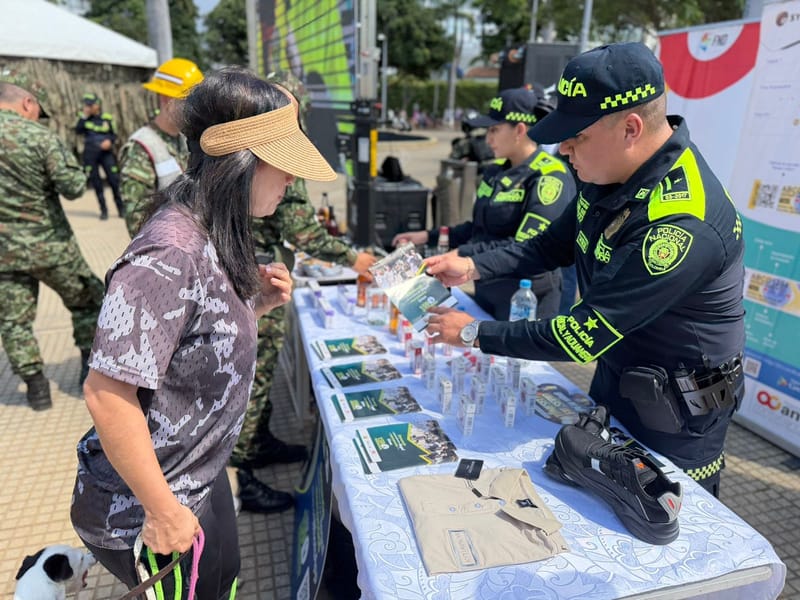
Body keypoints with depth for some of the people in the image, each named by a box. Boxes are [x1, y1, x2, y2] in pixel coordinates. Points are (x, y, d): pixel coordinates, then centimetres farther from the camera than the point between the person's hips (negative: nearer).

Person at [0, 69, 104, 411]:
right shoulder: (40, 137, -13)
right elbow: (74, 187, -19)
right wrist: (70, 168, 0)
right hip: (50, 245, -3)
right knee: (88, 301, 16)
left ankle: (35, 386, 17)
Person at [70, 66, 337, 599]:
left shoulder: (215, 235, -2)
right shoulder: (169, 255, -30)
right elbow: (108, 393, -29)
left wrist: (258, 302, -9)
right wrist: (163, 510, -21)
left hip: (202, 475, 8)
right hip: (144, 508, -8)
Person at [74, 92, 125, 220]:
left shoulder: (107, 118, 4)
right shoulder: (84, 117, 5)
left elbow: (114, 135, 11)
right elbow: (78, 131, -9)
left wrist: (110, 141, -9)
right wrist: (84, 116, -12)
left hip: (106, 152, -1)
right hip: (90, 153, 1)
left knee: (114, 180, -7)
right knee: (96, 183, 4)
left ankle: (121, 208, 5)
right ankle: (103, 210, 12)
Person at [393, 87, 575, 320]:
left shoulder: (549, 178, -18)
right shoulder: (498, 170, 6)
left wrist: (462, 254, -26)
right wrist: (429, 237, 7)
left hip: (525, 300, -7)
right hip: (485, 290, 8)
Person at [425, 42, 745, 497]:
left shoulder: (681, 225, -35)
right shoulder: (611, 170, -8)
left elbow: (582, 335, -32)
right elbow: (558, 243, 5)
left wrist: (476, 334, -22)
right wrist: (473, 267, -7)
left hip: (675, 411, -7)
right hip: (614, 375, 8)